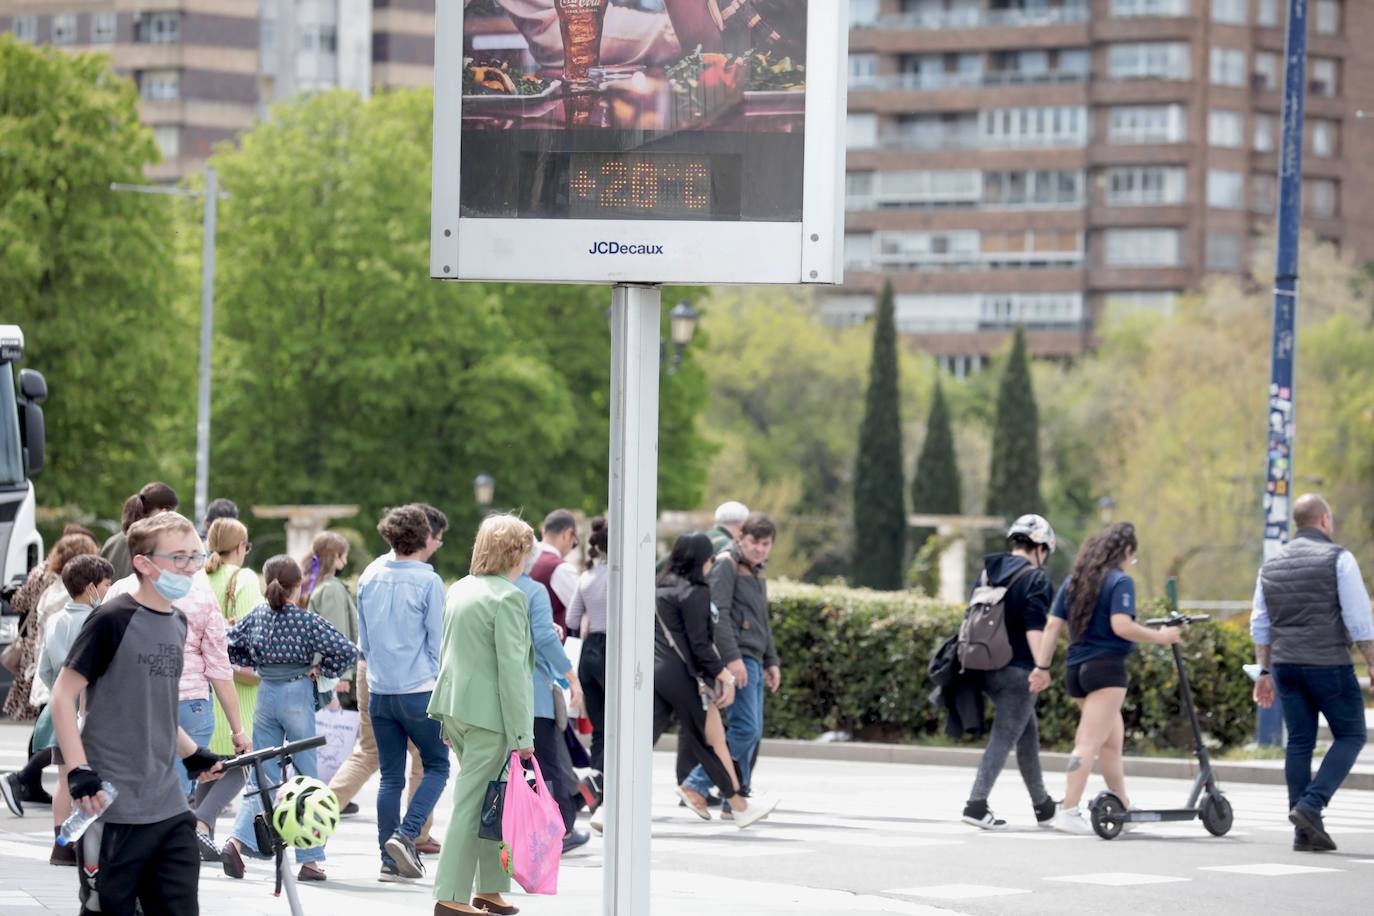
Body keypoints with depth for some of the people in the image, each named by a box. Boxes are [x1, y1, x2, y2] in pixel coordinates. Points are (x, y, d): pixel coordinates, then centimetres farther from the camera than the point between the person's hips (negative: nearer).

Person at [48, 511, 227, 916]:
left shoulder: (177, 623, 13)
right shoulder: (113, 620, -11)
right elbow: (64, 694, -11)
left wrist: (192, 753, 21)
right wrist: (79, 771, -18)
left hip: (170, 807, 7)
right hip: (114, 808, -7)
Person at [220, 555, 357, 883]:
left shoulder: (257, 617, 2)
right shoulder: (307, 620, -11)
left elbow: (229, 646, 9)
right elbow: (347, 651, -18)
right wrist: (322, 670, -3)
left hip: (265, 694, 4)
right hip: (297, 695, -4)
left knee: (263, 774, 9)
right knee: (306, 776, 5)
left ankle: (238, 840, -12)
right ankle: (310, 860, 7)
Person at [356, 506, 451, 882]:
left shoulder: (370, 583, 7)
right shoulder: (429, 583, -8)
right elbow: (438, 643, -6)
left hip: (379, 692, 5)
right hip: (420, 691, -5)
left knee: (391, 777, 9)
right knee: (437, 766, 9)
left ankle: (390, 860, 6)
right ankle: (405, 835, -9)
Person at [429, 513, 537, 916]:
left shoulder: (459, 589, 12)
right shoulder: (508, 598, -13)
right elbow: (511, 668, -16)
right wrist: (522, 735, -15)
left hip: (455, 707, 8)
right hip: (489, 713, -8)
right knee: (471, 803, -4)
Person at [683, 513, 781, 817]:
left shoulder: (757, 572, 22)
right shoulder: (727, 564, -7)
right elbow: (718, 614, -16)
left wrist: (771, 661, 25)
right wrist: (732, 657, -23)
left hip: (754, 660, 9)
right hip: (737, 657, -9)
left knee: (753, 733, 6)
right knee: (746, 727, -17)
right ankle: (698, 784, -13)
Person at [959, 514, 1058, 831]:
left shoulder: (988, 573, 13)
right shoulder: (1035, 579, -9)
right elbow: (1034, 627, -19)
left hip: (987, 668, 8)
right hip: (1018, 668, -8)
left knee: (1028, 733, 19)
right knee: (1004, 737, -7)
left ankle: (1042, 805, 27)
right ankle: (977, 804, -17)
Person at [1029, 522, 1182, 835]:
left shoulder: (1074, 580, 13)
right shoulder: (1121, 581, -8)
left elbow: (1053, 624, 9)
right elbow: (1121, 626, -21)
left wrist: (1042, 666, 8)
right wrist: (1160, 637, -11)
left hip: (1077, 668, 8)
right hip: (1107, 667, -8)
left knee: (1113, 739, 21)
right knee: (1090, 742, -11)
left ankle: (1123, 807, 29)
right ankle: (1068, 811, -18)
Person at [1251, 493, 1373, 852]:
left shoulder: (1272, 564, 12)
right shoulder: (1338, 559, -6)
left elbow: (1260, 625, 14)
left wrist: (1265, 671, 19)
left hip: (1285, 664, 6)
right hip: (1328, 662, -6)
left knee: (1299, 742, 8)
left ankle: (1305, 831, 6)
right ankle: (1311, 805, -11)